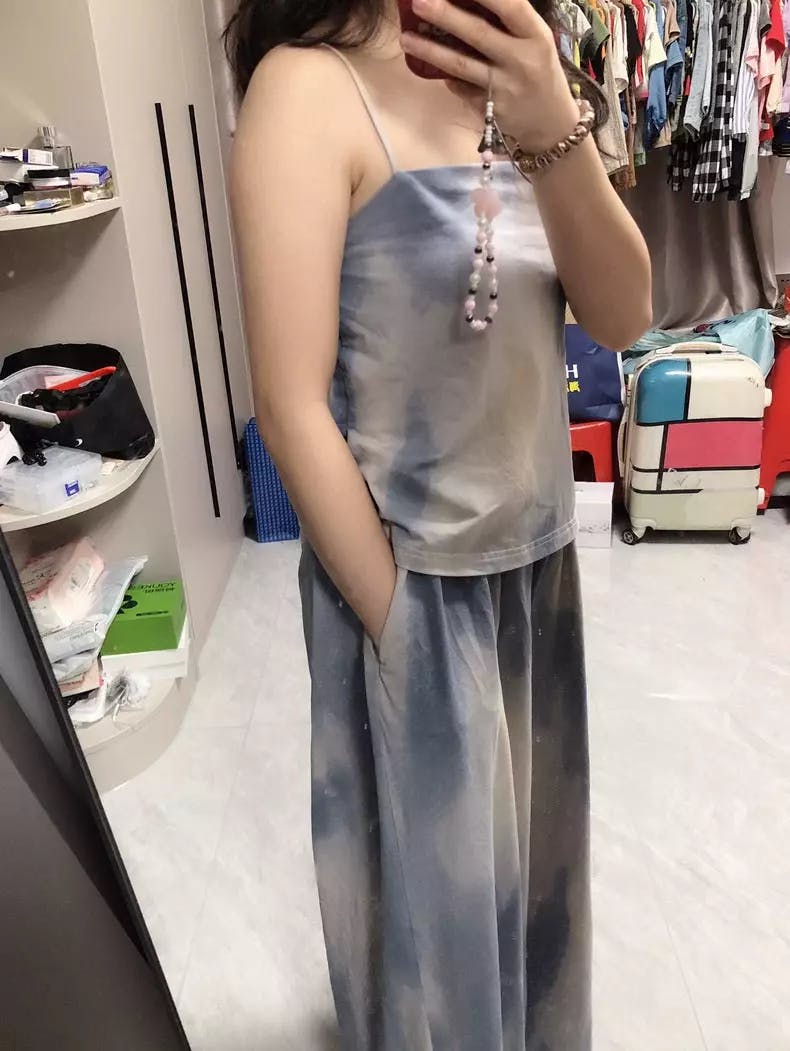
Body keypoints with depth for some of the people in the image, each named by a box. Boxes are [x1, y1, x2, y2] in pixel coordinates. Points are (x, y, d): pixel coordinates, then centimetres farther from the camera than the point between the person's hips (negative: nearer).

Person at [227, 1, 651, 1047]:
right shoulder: (309, 85, -13)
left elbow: (622, 318, -5)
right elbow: (293, 406, -19)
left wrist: (559, 132, -20)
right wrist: (401, 627, -15)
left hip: (536, 560, 7)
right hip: (415, 580, -6)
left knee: (527, 850, 26)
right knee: (438, 878, 15)